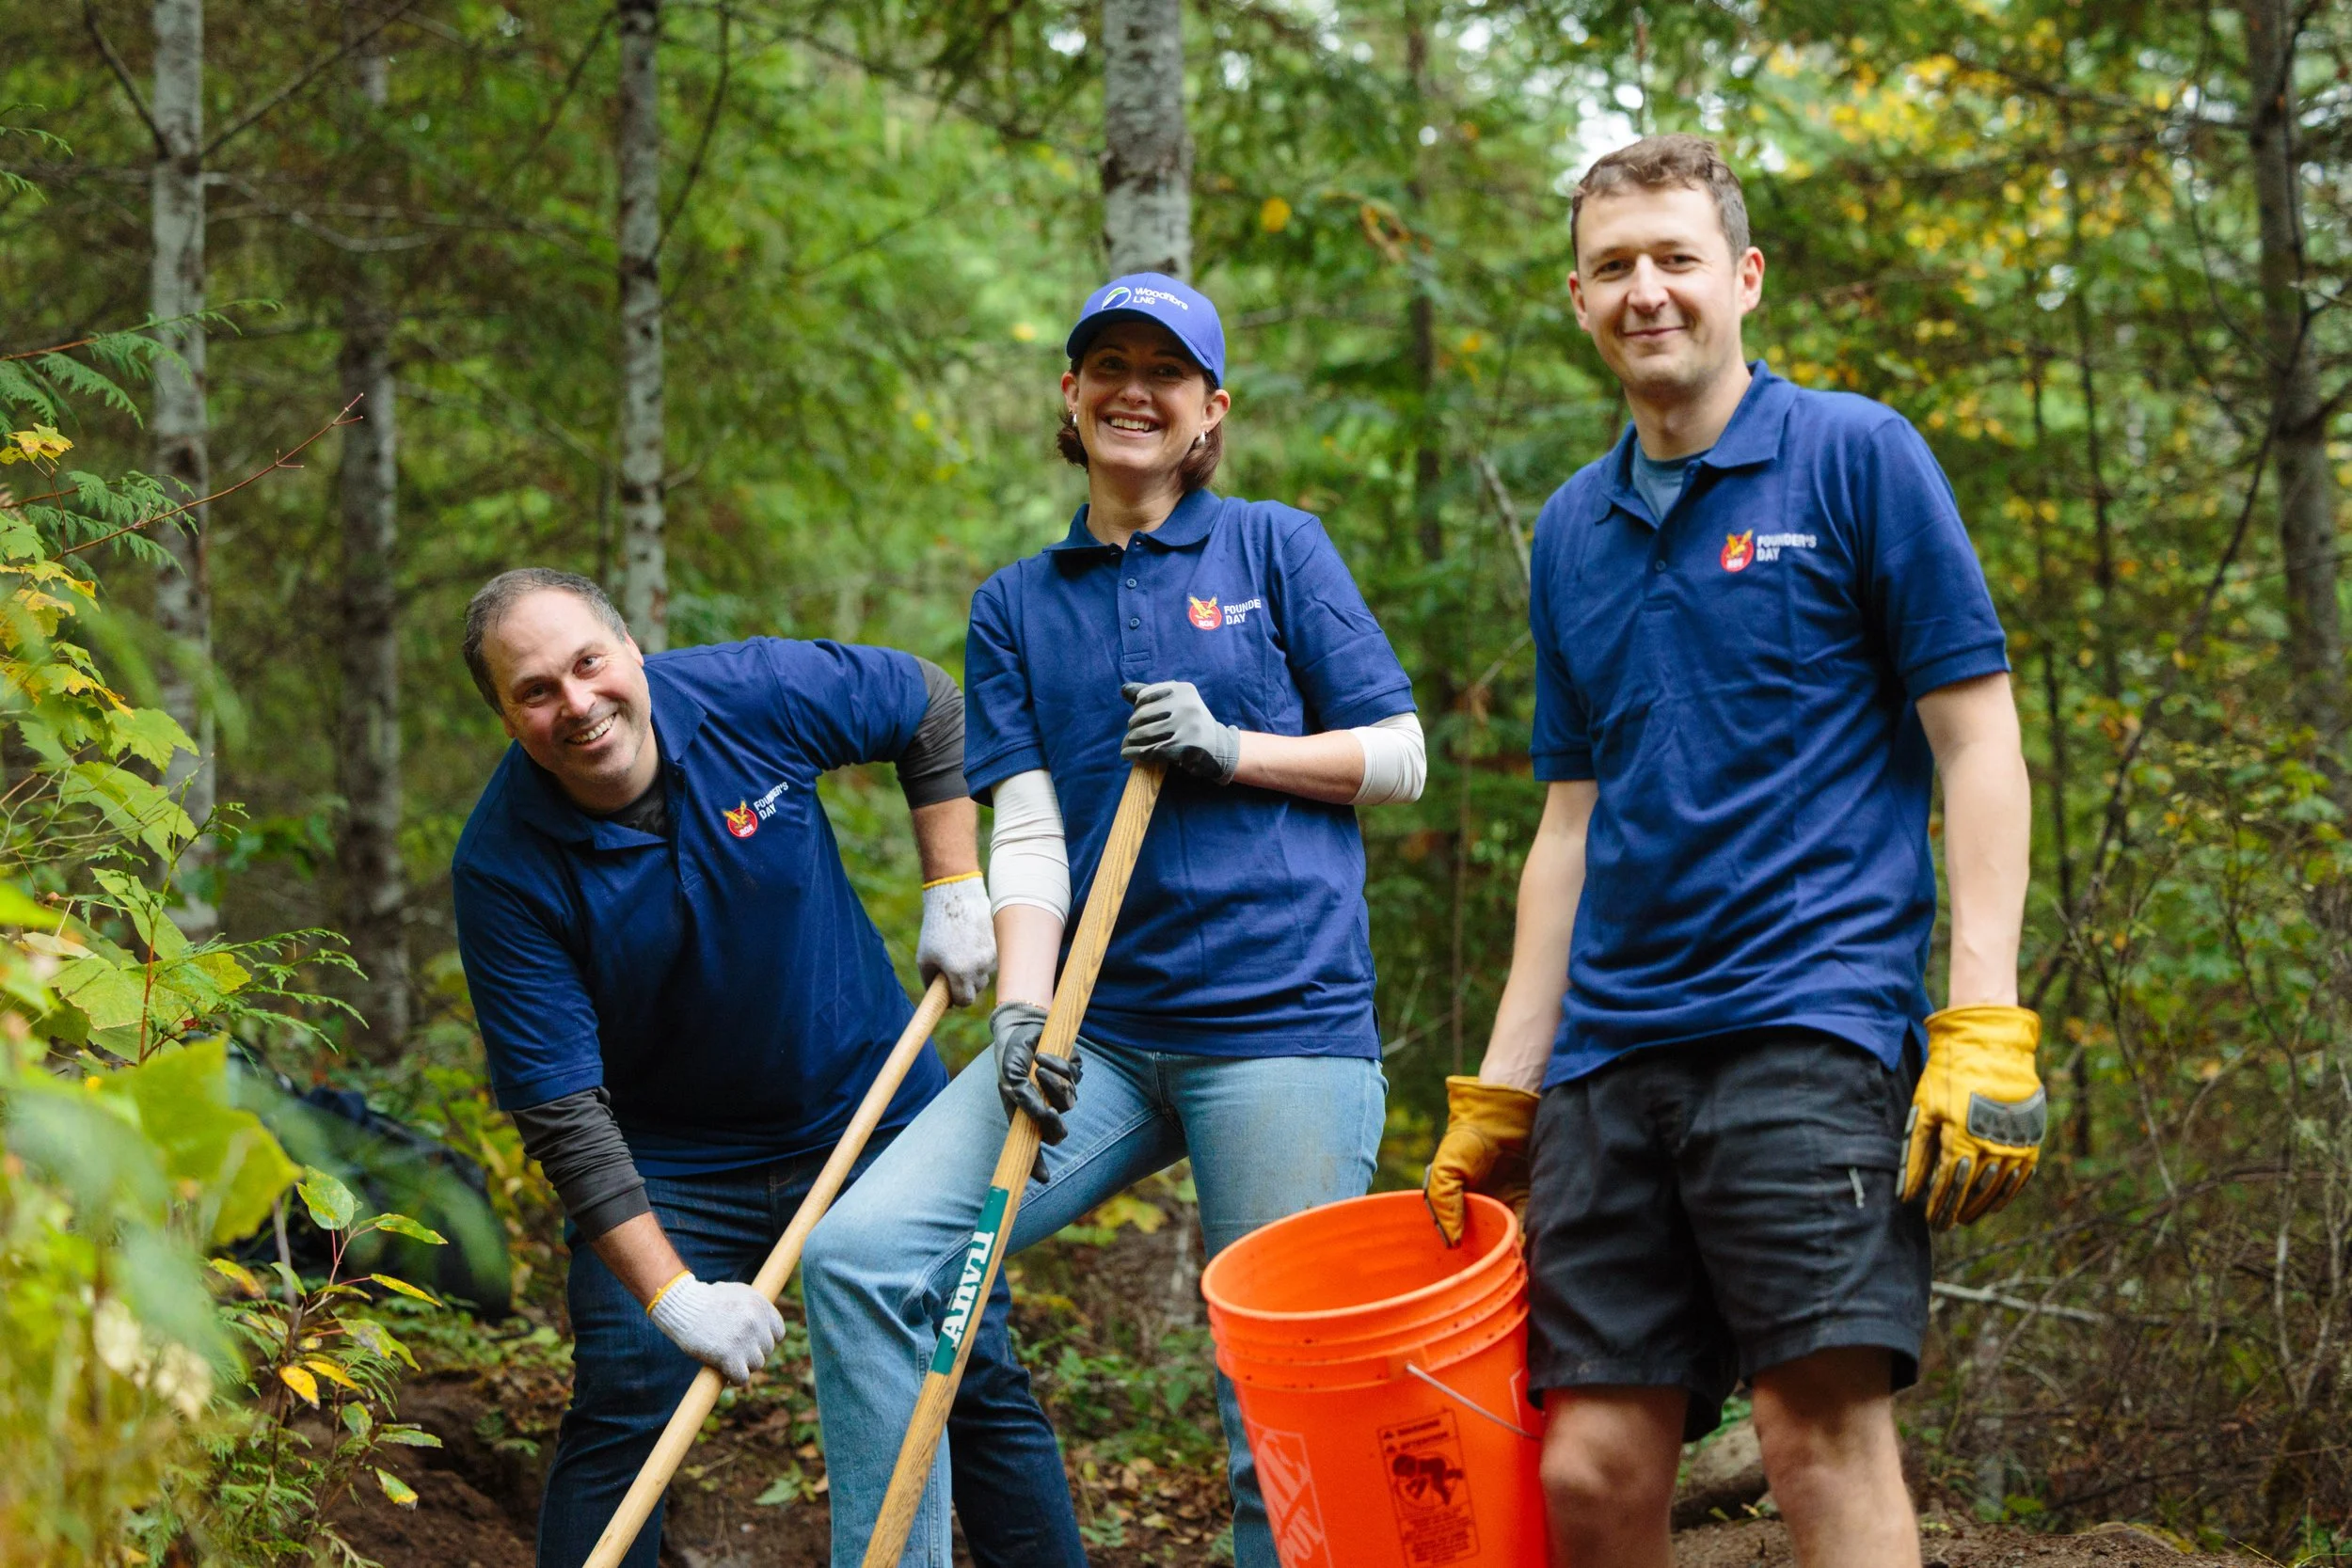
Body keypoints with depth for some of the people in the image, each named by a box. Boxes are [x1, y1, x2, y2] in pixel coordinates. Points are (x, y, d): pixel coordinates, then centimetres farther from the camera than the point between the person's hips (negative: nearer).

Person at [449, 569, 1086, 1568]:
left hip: (876, 1107, 2)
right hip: (670, 1159, -2)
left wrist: (953, 890, -3)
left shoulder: (754, 695, -17)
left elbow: (930, 707, 3)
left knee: (978, 1377, 4)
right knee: (621, 1411, -13)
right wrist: (671, 1295, -31)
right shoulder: (503, 868, -22)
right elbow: (563, 1115, -24)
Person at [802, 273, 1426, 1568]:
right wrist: (1020, 1010, -10)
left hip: (1280, 1022, -3)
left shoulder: (1276, 549, 8)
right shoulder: (1015, 606, 15)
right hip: (1100, 1029, 3)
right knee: (860, 1252, -14)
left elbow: (1397, 757, 7)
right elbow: (1027, 834, 5)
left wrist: (1233, 749, -8)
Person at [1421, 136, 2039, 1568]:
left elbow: (1978, 745, -1)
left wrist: (1986, 1028, -12)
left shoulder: (1857, 456, 3)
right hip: (1610, 1056, 5)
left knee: (1828, 1435, -16)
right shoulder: (1573, 532, 18)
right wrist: (1501, 1089, 16)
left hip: (1810, 1019, -5)